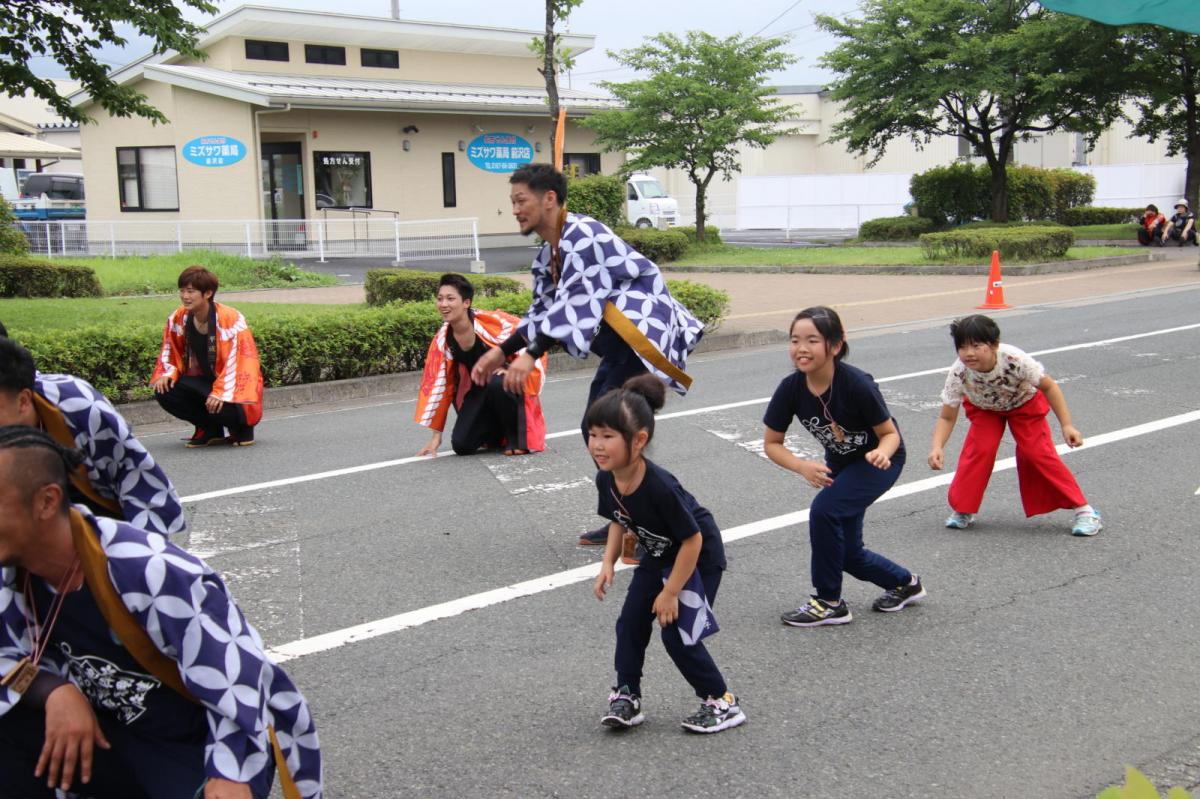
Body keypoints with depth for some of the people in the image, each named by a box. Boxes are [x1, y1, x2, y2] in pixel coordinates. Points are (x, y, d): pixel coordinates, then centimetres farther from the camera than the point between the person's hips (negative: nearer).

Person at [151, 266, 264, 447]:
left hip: (232, 388, -6)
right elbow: (169, 351, 10)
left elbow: (239, 362, -23)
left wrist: (220, 392, -32)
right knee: (164, 392, -18)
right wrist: (167, 374, -11)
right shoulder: (177, 319, -3)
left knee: (218, 405, -36)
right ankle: (210, 430, 4)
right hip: (203, 381, 6)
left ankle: (242, 427, 4)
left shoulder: (231, 319, -21)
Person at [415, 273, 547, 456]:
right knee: (461, 446, -12)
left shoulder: (493, 321, -23)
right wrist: (436, 435, 2)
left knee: (496, 384, -39)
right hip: (480, 391, 5)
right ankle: (499, 432, 20)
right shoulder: (442, 341, -7)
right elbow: (438, 386, 0)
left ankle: (518, 436, -15)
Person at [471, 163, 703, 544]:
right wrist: (501, 352, 18)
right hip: (620, 344, 10)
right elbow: (542, 310, 22)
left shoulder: (582, 234, -17)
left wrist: (531, 355, -29)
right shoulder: (549, 253, 13)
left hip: (641, 334, -10)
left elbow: (576, 302, -26)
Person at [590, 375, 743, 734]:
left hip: (699, 557, -7)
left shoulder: (660, 486, -38)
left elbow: (692, 540, -29)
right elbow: (618, 520, 7)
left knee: (677, 633, -6)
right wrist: (608, 562, -6)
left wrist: (670, 592, -22)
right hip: (657, 556, 7)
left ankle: (722, 702, 10)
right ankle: (627, 696, 16)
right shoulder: (606, 479, -15)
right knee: (630, 623, 3)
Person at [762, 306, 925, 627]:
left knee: (824, 510, -26)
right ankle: (905, 583, 37)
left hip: (879, 460, -5)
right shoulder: (791, 388, -22)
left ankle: (830, 603, -9)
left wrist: (881, 453, -42)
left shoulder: (857, 384, -33)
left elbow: (890, 434, -20)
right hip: (839, 463, 5)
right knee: (847, 552, 7)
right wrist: (803, 467, -28)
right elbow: (771, 443, -11)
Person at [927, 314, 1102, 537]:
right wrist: (937, 447, -44)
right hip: (984, 408, 2)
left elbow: (1048, 386, -23)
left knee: (1037, 452, -14)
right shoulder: (958, 374, -35)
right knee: (978, 450, -19)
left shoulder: (1014, 360, -40)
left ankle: (1083, 509, -3)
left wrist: (1067, 426, -25)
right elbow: (947, 418, -26)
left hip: (1025, 403, -2)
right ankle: (961, 509, -2)